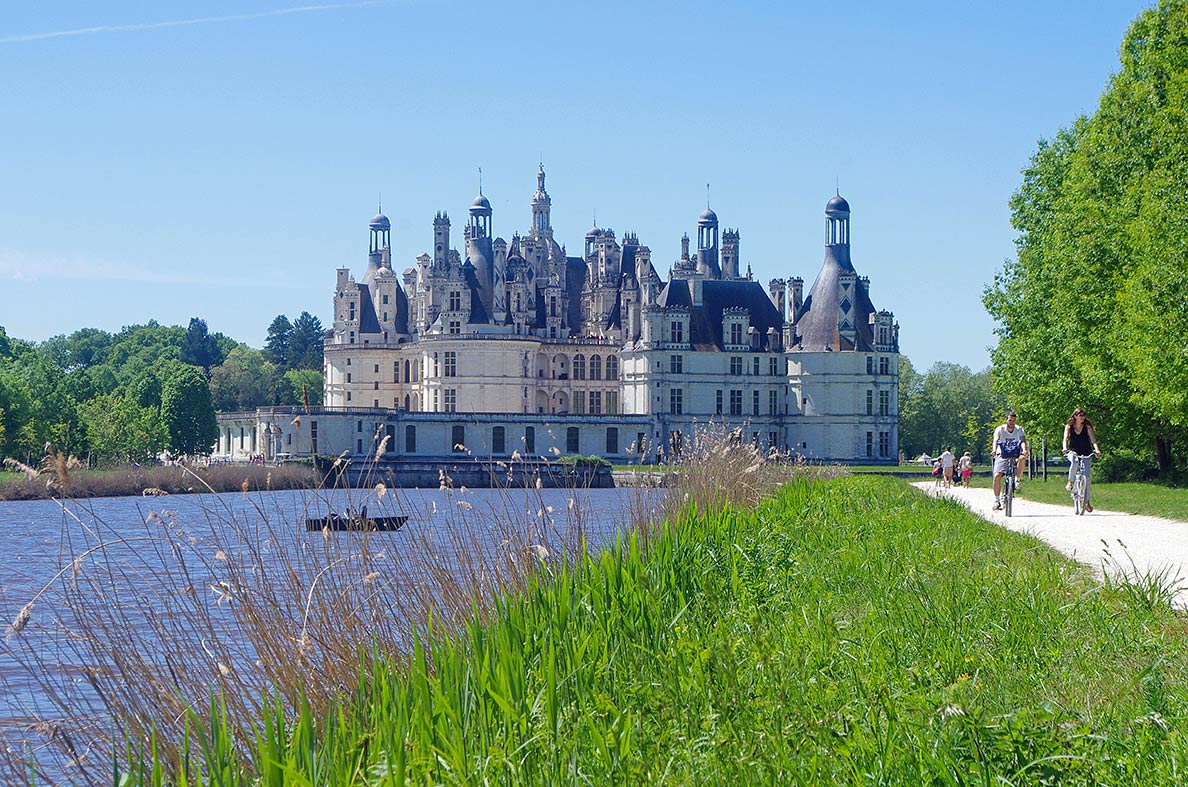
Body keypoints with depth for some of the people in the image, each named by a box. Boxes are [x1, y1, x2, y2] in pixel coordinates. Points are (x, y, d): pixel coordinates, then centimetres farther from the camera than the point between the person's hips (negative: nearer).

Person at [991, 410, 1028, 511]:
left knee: (1022, 458, -35)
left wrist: (1024, 450, -44)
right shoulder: (1000, 429, -9)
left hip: (1015, 455, 1)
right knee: (997, 476, -19)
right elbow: (995, 440, -24)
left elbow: (1023, 441, -21)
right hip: (1002, 455, -1)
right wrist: (994, 450, -45)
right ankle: (997, 500, -5)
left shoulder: (1019, 430, -6)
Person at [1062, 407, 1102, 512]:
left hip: (1086, 453, 1)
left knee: (1086, 476, -8)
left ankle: (1087, 501, 0)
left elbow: (1093, 439, -16)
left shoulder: (1087, 426, -5)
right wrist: (1065, 448, -37)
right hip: (1073, 452, -1)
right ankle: (1070, 482, -18)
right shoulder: (1069, 426, -4)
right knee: (1075, 462, -37)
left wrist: (1097, 449, -34)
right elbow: (1066, 438, -16)